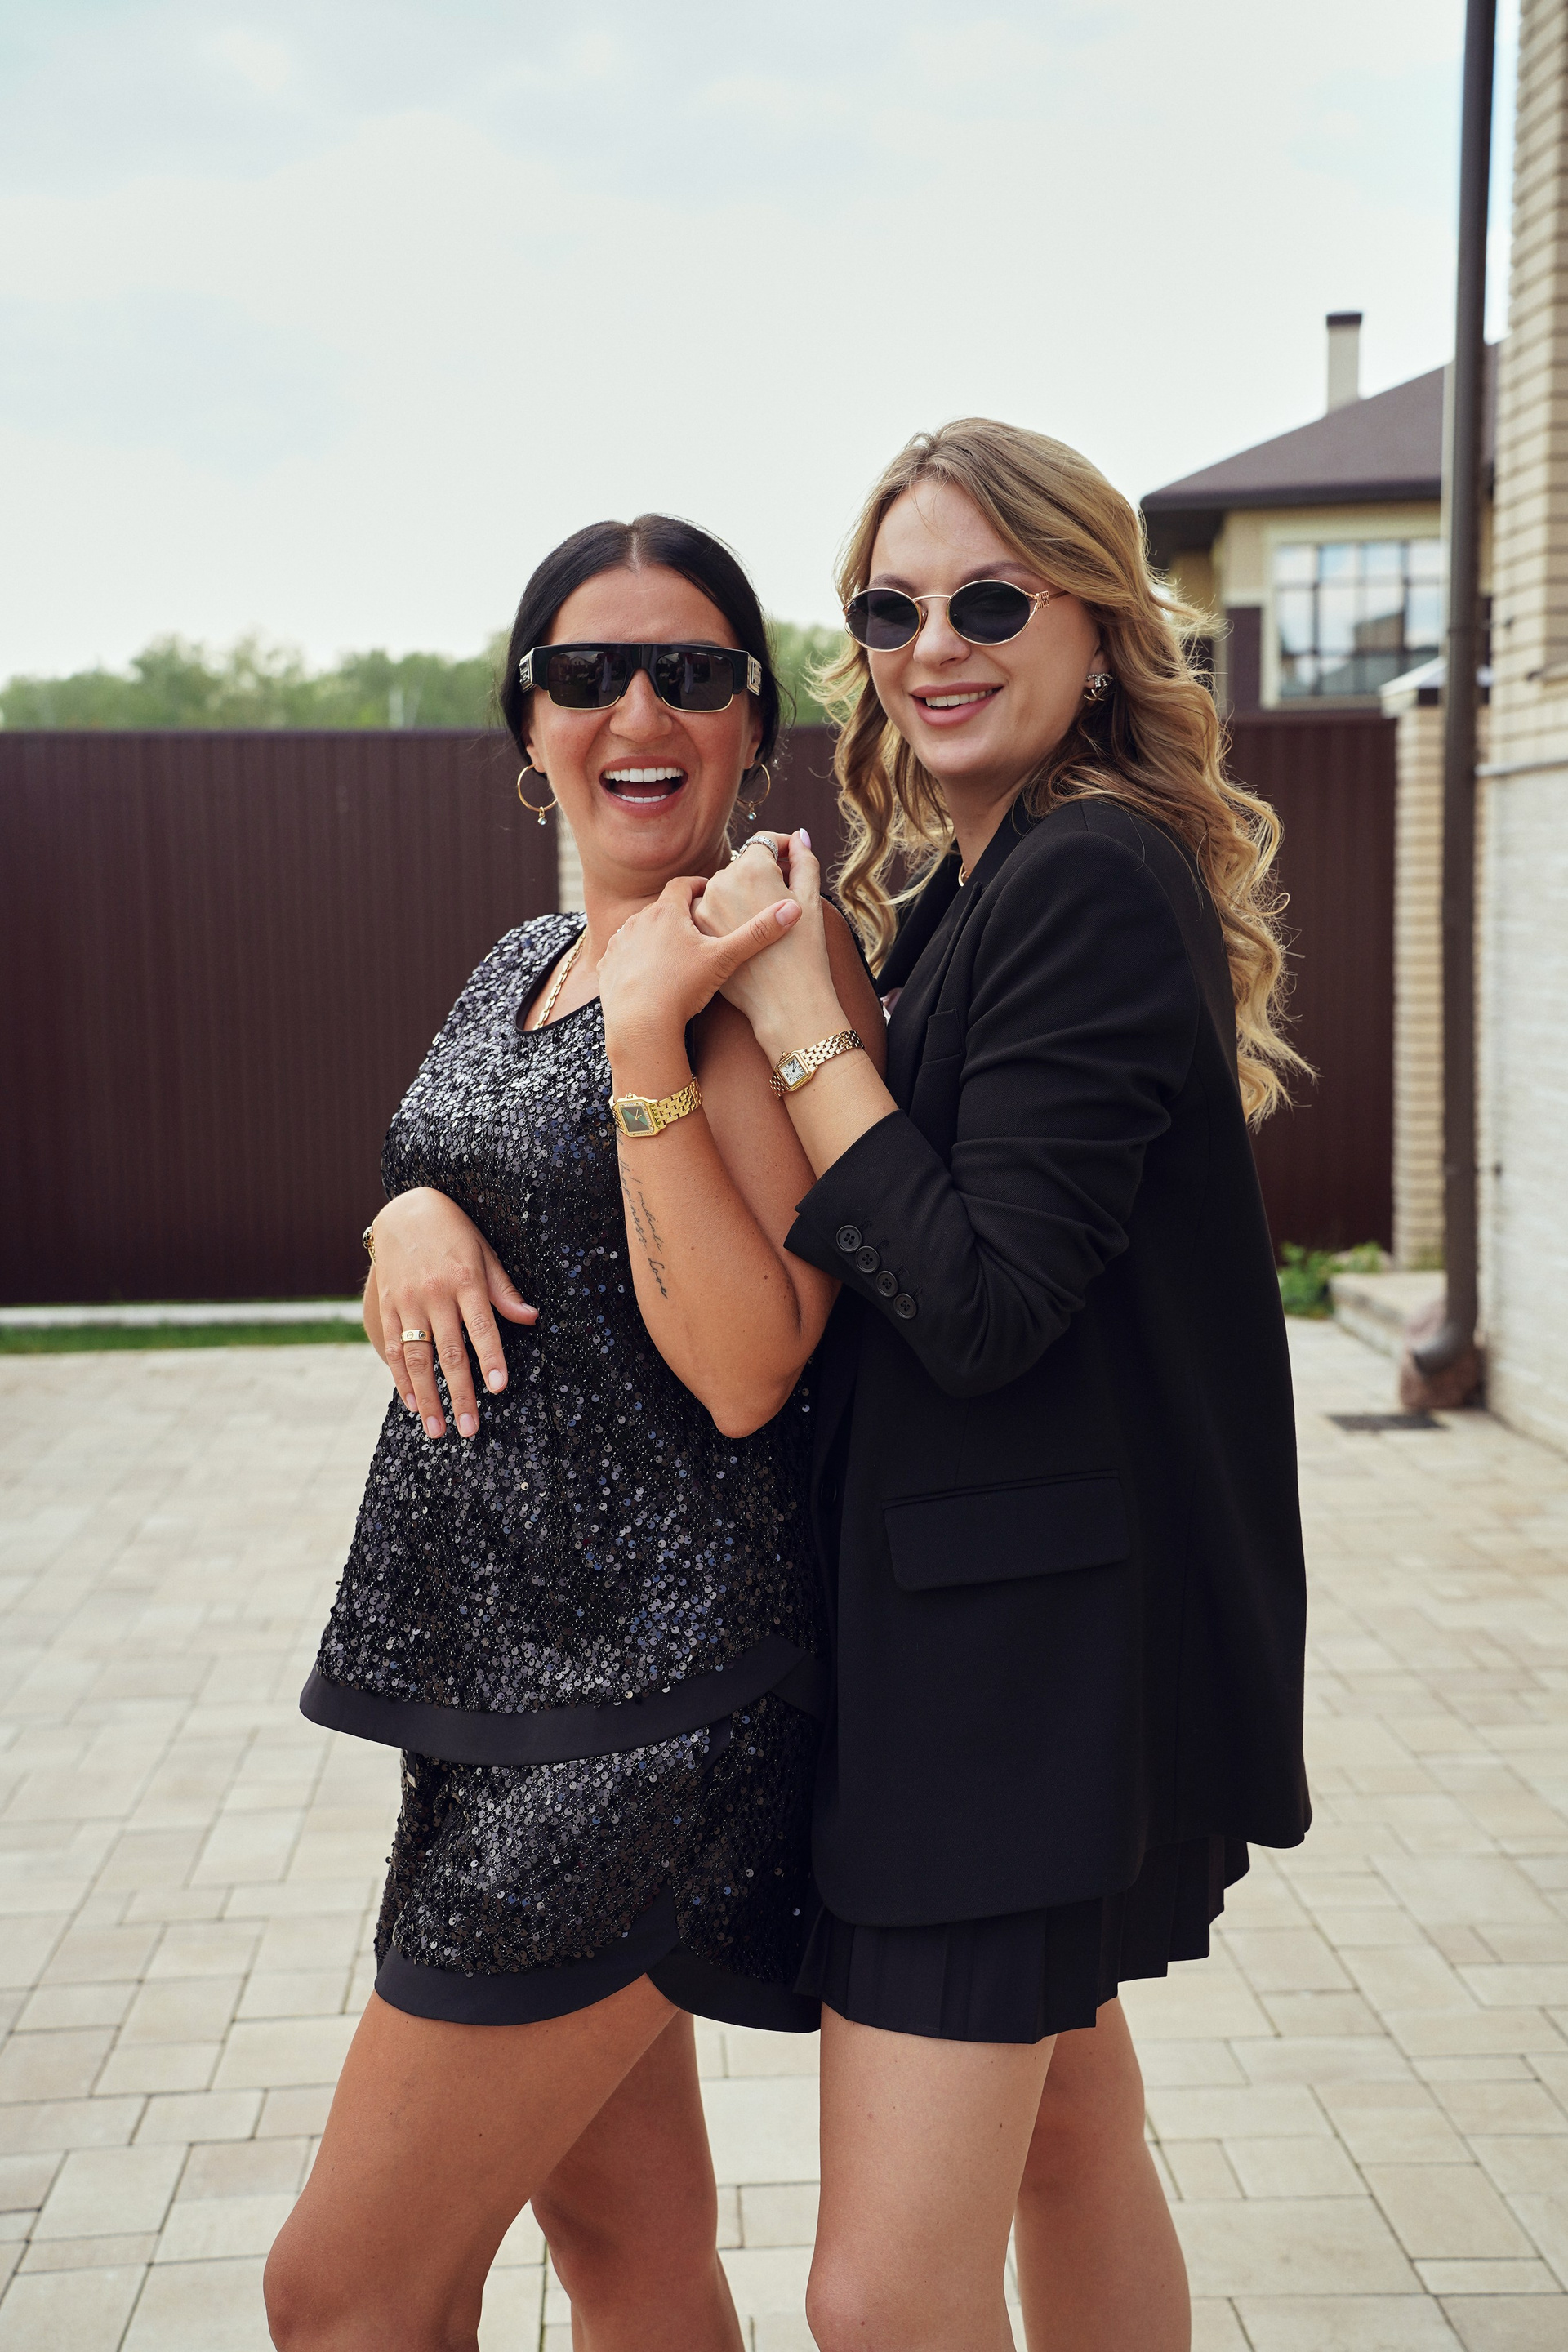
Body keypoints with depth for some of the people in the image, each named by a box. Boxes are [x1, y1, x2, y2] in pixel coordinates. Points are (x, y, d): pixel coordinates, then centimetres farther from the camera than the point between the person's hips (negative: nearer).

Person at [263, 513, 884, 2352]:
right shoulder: (521, 965, 12)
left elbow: (746, 1371, -19)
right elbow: (448, 1196, 20)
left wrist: (648, 1041, -24)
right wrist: (410, 1216, -2)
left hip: (645, 1681, -8)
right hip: (510, 1651, 8)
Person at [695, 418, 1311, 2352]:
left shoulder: (1089, 883, -17)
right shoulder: (980, 890, 14)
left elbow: (981, 1305, -23)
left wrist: (793, 1013, -18)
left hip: (1022, 1630, -10)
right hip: (1032, 1612, 11)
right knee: (1066, 2136, 25)